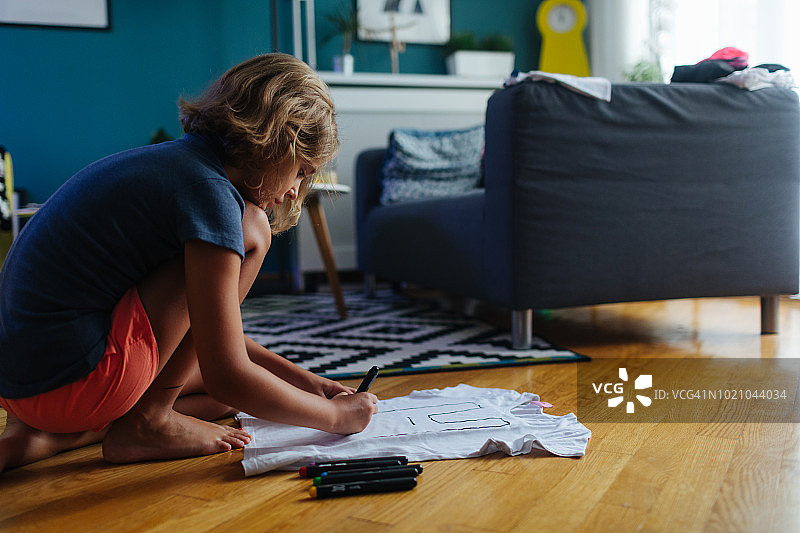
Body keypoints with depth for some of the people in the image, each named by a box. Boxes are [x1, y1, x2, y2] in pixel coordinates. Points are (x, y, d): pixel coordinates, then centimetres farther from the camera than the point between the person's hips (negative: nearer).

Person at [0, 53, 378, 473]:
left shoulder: (170, 161, 13)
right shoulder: (209, 192, -17)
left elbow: (208, 332, 21)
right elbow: (227, 380, -18)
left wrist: (303, 379, 18)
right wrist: (334, 416, -3)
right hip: (68, 381, -10)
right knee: (250, 232, -9)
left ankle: (51, 433, 9)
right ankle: (146, 422, -2)